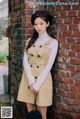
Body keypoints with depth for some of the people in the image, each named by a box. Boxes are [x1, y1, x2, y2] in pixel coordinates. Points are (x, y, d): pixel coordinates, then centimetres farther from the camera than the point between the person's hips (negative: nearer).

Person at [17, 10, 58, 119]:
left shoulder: (53, 42, -2)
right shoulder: (30, 41, 10)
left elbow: (49, 65, -9)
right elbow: (25, 61, 0)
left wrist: (37, 84, -16)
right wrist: (31, 81, -14)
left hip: (42, 79, -3)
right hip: (28, 78, 4)